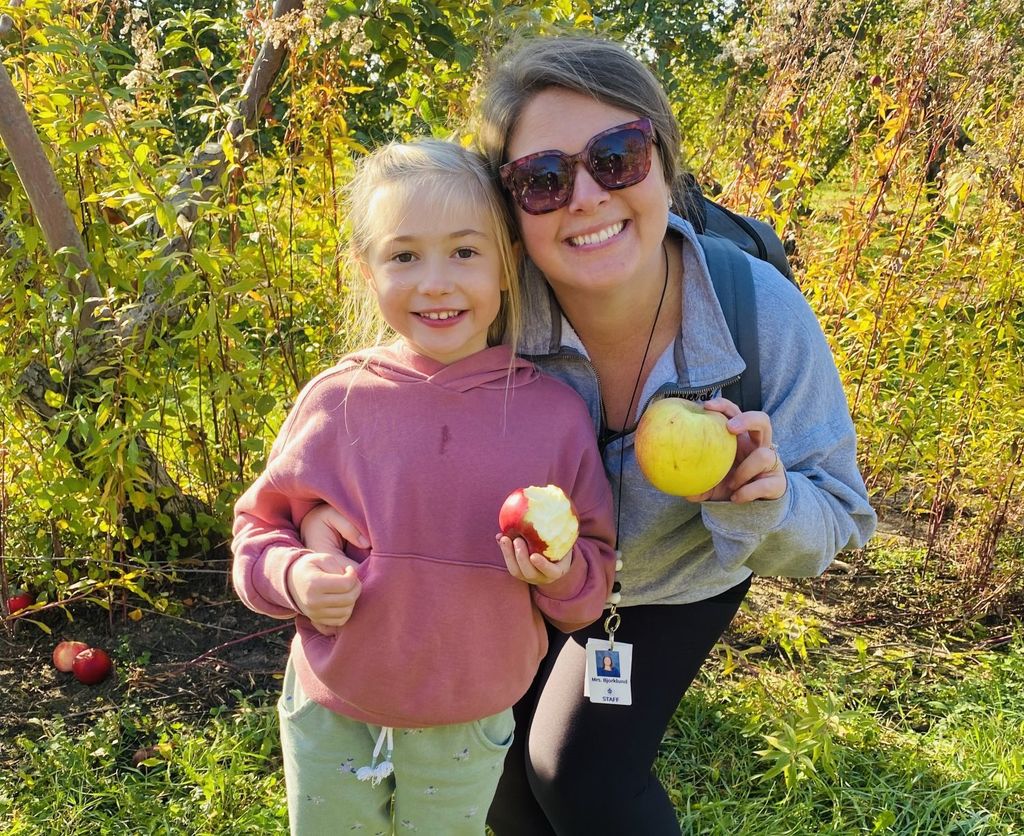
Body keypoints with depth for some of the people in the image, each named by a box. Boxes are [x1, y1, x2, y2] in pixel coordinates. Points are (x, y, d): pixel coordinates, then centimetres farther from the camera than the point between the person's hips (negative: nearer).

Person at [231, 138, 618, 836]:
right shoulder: (336, 400, -12)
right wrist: (292, 575, -19)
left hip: (467, 730, 0)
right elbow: (262, 523, 1)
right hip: (329, 718, 0)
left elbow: (598, 566, -3)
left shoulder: (555, 412, -12)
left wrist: (562, 573, -24)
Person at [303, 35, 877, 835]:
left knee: (580, 771, -6)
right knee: (497, 765, 15)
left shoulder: (766, 315, -35)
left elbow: (833, 522, -22)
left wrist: (762, 503, -45)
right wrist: (328, 511, -37)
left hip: (678, 579, -1)